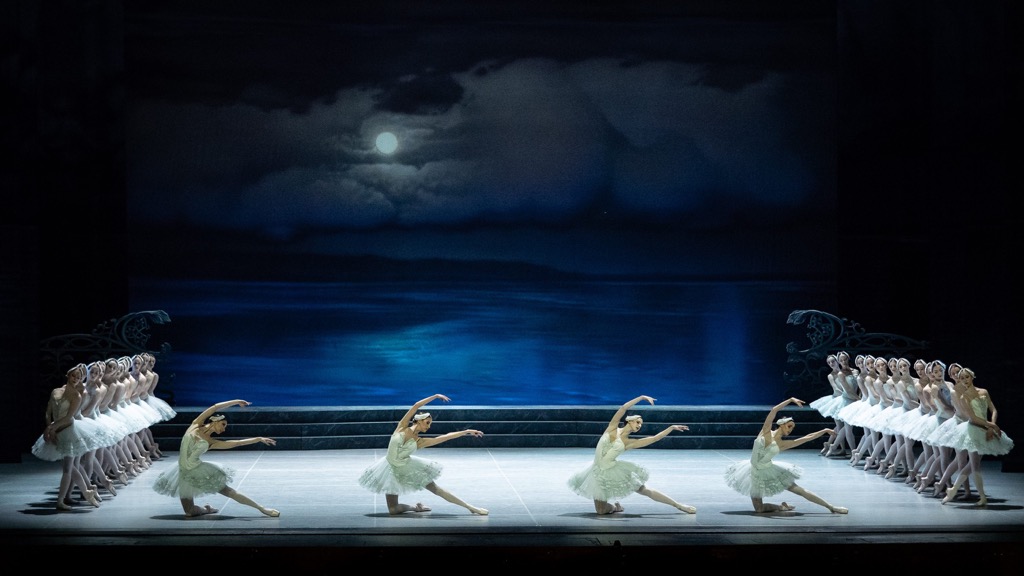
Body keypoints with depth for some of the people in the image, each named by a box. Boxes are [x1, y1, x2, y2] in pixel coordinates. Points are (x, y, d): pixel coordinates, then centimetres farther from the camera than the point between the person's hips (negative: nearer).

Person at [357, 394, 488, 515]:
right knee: (393, 510, -7)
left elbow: (446, 437, -1)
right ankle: (415, 507, 21)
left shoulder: (419, 442, -1)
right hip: (392, 470, -2)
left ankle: (470, 507, 8)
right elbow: (416, 406, -10)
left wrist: (467, 432, -4)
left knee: (435, 489, 1)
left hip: (407, 467, 2)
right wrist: (435, 396, -7)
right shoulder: (402, 427, -8)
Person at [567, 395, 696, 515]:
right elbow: (623, 408, -8)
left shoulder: (629, 443, 3)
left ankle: (678, 505, 7)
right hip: (599, 472, -1)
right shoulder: (612, 428, 0)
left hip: (614, 470, 1)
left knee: (644, 490, -2)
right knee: (601, 511, -3)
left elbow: (654, 438, 3)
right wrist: (642, 397, -8)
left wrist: (672, 428, 1)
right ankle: (614, 507, 29)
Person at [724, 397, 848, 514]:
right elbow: (774, 410, -13)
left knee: (800, 490, -3)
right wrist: (791, 400, -15)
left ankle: (831, 507, 5)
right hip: (756, 474, -1)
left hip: (770, 472, 1)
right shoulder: (766, 432, -5)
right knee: (759, 509, -4)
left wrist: (824, 431, 2)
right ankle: (781, 507, 21)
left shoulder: (783, 444, -1)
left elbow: (807, 438, 3)